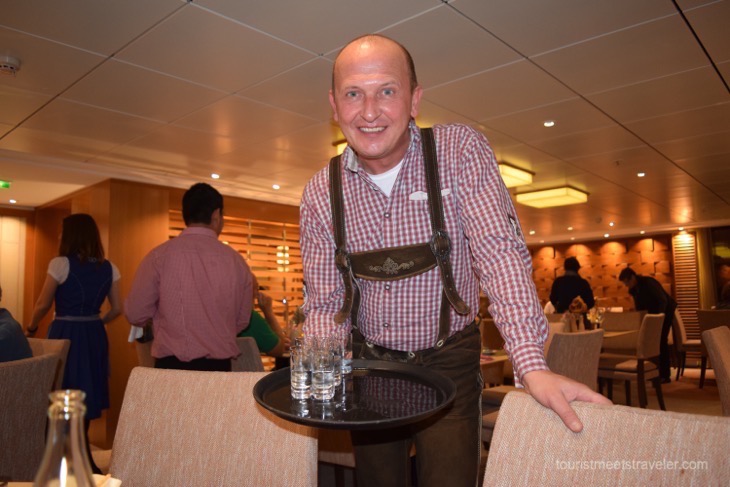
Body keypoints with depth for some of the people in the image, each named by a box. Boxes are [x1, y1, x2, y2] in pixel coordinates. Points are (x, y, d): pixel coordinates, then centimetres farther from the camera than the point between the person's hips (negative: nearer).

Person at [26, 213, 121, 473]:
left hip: (66, 334, -5)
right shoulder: (109, 268, 2)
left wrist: (31, 328, 12)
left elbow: (43, 305, -6)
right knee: (87, 393, 17)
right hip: (95, 336, 5)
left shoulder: (61, 263, -11)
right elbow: (117, 309, 3)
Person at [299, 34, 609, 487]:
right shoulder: (320, 194, -9)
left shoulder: (460, 151, -15)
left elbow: (500, 252, -22)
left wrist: (532, 364, -34)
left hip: (449, 362, -2)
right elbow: (325, 304, -5)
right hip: (369, 364, 2)